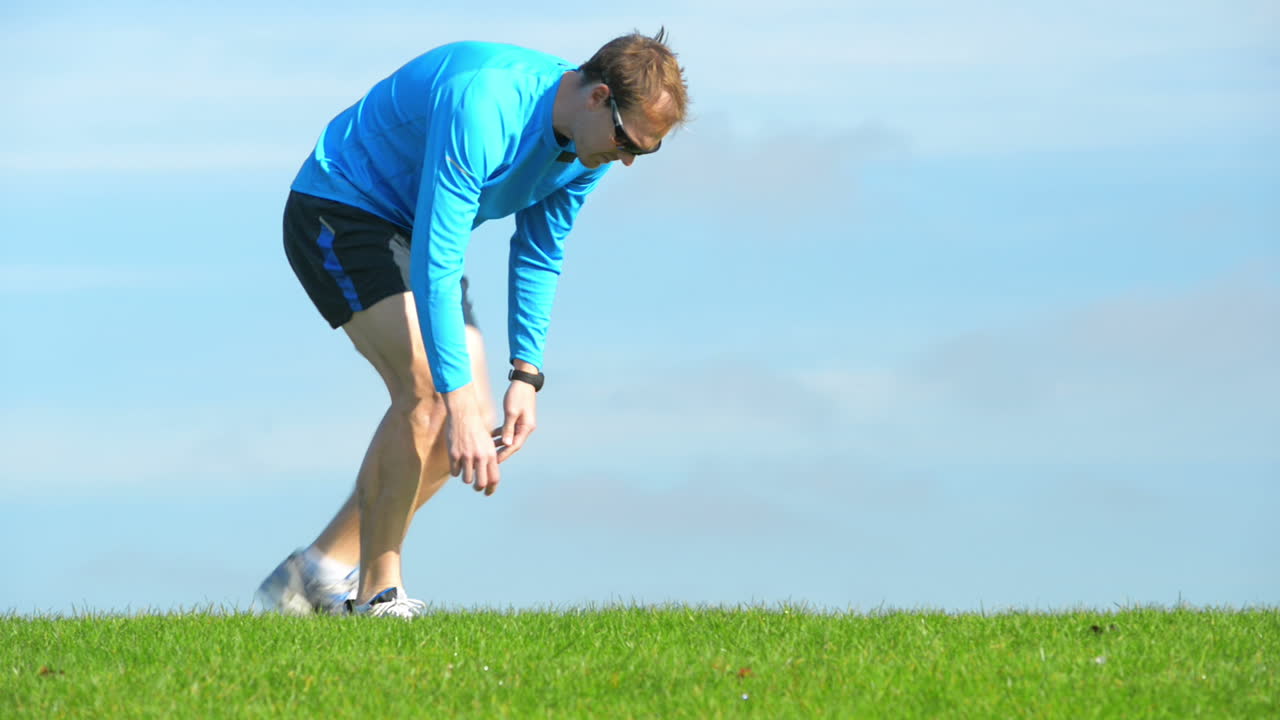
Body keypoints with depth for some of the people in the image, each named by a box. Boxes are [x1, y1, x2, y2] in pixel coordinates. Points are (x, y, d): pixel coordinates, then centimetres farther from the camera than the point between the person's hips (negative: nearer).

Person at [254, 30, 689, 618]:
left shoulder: (587, 148, -9)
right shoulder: (483, 108, -36)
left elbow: (539, 255, 6)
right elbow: (435, 266, -39)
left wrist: (526, 377, -4)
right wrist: (459, 405, -42)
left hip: (415, 230, 9)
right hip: (339, 211, -9)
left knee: (474, 421, 1)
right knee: (429, 391, -26)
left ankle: (317, 574, 9)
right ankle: (377, 597, -17)